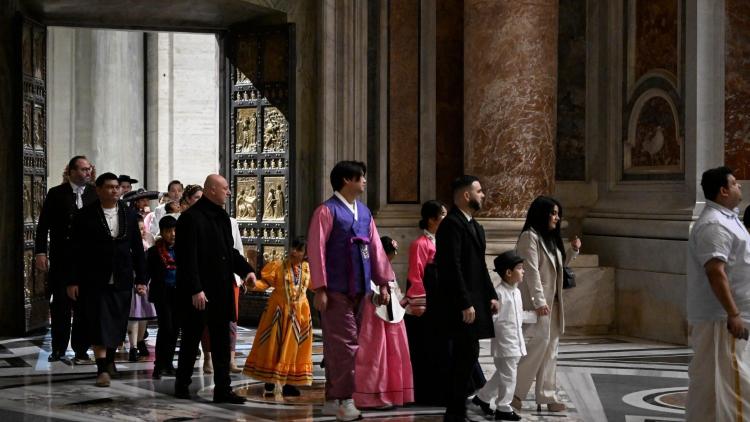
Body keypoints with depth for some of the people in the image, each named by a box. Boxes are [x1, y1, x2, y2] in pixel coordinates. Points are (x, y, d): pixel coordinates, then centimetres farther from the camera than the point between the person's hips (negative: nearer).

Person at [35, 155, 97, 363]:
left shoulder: (95, 194, 3)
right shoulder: (56, 194, 0)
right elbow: (43, 225, 0)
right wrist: (40, 252, -8)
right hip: (61, 258, -1)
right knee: (60, 303, 6)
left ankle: (81, 349, 11)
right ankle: (58, 348, 16)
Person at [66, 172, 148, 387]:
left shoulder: (129, 215, 7)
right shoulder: (85, 216, -4)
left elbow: (137, 248, 9)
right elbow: (75, 250, -3)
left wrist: (141, 279, 5)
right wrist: (72, 281, -7)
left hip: (121, 280, 3)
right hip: (95, 281, -3)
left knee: (117, 324, 10)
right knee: (99, 324, -5)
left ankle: (109, 359, 32)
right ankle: (102, 369, -1)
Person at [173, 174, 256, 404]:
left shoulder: (222, 217, 13)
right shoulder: (191, 217, -13)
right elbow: (187, 257, -17)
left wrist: (246, 270, 3)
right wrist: (195, 290, -21)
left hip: (221, 291, 8)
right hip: (198, 293, -7)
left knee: (221, 342, 7)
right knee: (191, 340, 6)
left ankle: (222, 389, 10)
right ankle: (182, 385, 20)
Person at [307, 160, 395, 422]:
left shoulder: (364, 212, 15)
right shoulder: (327, 211, -7)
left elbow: (375, 248, 17)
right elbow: (316, 250, -11)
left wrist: (383, 282, 14)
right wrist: (319, 289, -15)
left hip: (359, 290, 7)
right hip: (337, 290, -7)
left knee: (339, 344, 11)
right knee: (344, 344, -7)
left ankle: (333, 399, 17)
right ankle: (344, 400, -2)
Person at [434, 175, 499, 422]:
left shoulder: (474, 226, 18)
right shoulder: (452, 224, -13)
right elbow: (452, 267, -19)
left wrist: (491, 296, 14)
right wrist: (465, 304, -22)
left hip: (474, 302, 10)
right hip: (460, 304, -10)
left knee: (465, 356, 11)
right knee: (467, 355, -10)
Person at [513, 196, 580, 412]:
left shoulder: (550, 238, 16)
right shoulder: (530, 236, -11)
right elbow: (531, 271, -18)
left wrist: (573, 251, 11)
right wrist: (539, 301, -23)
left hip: (553, 301, 9)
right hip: (537, 301, -9)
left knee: (550, 348, 7)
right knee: (540, 342, -14)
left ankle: (547, 396, 10)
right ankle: (515, 391, -5)